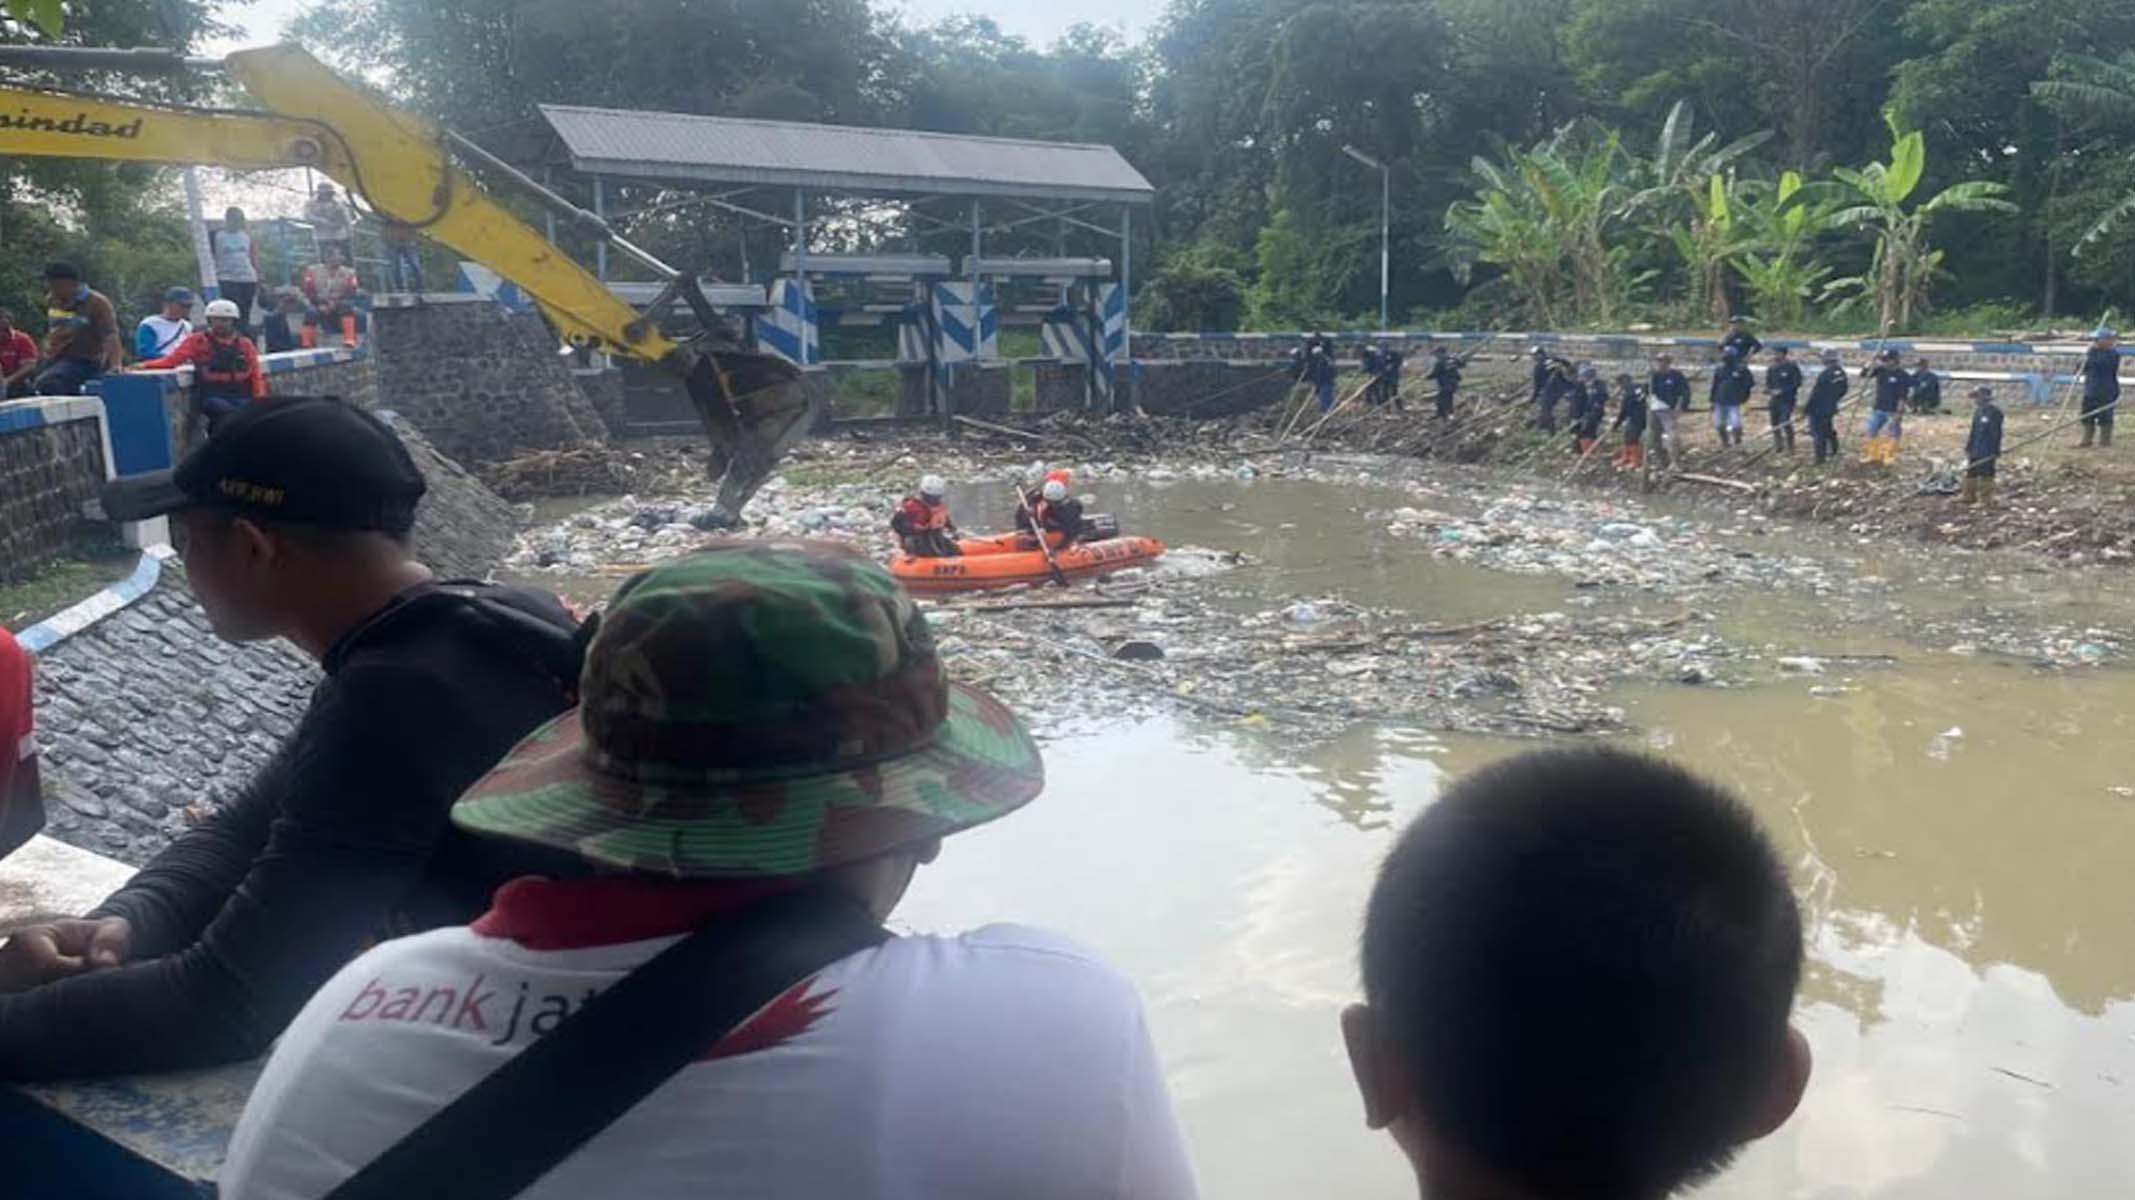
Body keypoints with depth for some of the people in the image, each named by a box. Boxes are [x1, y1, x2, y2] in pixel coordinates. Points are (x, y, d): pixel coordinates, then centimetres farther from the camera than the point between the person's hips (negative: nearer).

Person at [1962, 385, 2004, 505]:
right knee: (1971, 473, 14)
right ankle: (1970, 497, 25)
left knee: (1986, 475, -3)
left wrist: (1996, 451, -17)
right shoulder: (1978, 411, 13)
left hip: (1987, 452, -9)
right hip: (1975, 450, 9)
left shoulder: (1994, 412, -13)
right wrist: (1968, 448, 17)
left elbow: (1996, 432, -15)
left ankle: (1984, 500, 2)